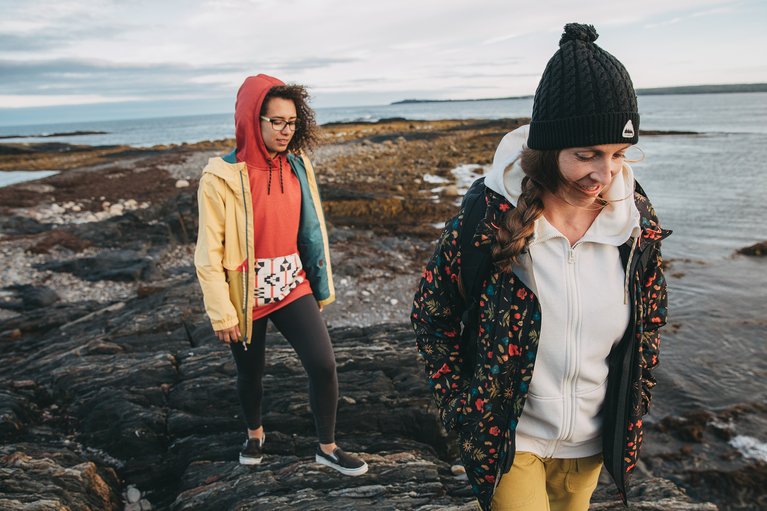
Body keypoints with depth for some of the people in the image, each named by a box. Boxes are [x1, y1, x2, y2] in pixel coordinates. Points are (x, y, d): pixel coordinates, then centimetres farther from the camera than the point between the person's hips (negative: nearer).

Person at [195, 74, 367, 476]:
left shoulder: (298, 166, -3)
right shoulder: (221, 178, -15)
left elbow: (313, 229, 5)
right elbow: (210, 253, -12)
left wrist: (322, 285, 9)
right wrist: (222, 313, -11)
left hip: (294, 288, 3)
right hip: (246, 296, -2)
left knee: (323, 365, -4)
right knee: (250, 373, 17)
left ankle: (327, 448, 20)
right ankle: (254, 433, 48)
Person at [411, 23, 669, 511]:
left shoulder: (636, 220, -11)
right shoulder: (489, 215, -21)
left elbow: (650, 323, 6)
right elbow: (432, 316, -8)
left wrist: (633, 414, 6)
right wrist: (462, 411, -7)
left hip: (593, 443, 4)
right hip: (509, 440, -3)